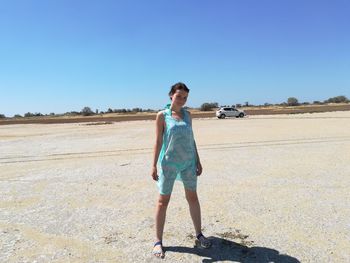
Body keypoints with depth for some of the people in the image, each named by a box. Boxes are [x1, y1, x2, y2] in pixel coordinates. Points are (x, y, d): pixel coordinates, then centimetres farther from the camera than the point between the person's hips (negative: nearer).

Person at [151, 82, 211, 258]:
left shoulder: (187, 114, 8)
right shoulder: (162, 115, -4)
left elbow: (191, 139, 11)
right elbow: (158, 141, -5)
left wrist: (198, 161, 9)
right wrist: (154, 165, -9)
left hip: (188, 162, 4)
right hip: (169, 162, -4)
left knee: (193, 197, 11)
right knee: (163, 200, 4)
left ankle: (199, 235, 27)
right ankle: (158, 241, 16)